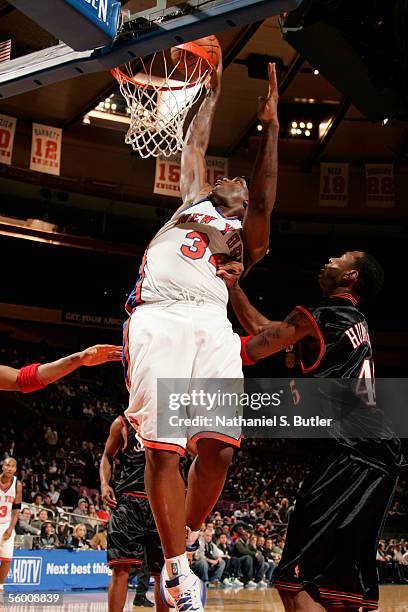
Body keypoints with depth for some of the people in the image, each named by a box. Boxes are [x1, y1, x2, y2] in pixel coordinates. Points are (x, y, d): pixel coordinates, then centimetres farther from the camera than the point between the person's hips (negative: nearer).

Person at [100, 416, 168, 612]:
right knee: (122, 567, -12)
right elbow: (107, 458, 9)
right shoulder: (122, 423, 6)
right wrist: (104, 484, -7)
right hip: (128, 501, -3)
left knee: (163, 570, 7)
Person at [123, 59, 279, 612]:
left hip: (213, 322, 1)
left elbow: (265, 194, 12)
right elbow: (194, 149, 29)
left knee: (220, 443, -12)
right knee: (162, 445, -11)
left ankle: (185, 544, 10)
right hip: (159, 317, -1)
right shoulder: (193, 202, 32)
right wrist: (214, 92, 37)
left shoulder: (248, 237, 28)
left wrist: (271, 122, 8)